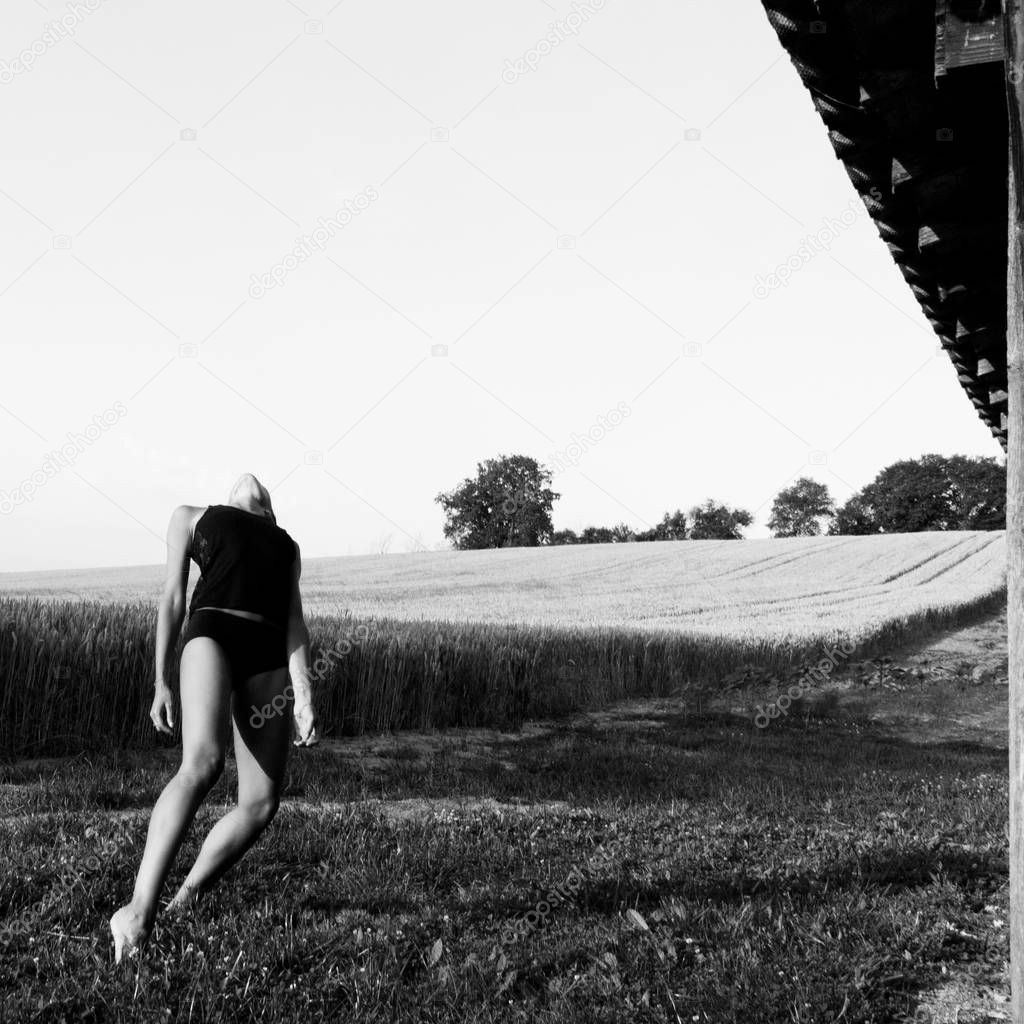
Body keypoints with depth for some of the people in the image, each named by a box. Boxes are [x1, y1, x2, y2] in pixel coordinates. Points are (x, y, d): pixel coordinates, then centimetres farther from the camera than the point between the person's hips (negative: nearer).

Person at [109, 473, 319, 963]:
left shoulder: (287, 546, 33)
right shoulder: (193, 517, 27)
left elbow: (294, 619, 17)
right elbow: (173, 598, 17)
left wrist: (303, 694, 1)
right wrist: (161, 682, 6)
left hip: (270, 659, 4)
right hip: (213, 631, -4)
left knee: (261, 804, -9)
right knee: (203, 763, -30)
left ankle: (185, 901, 7)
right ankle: (138, 909, -35)